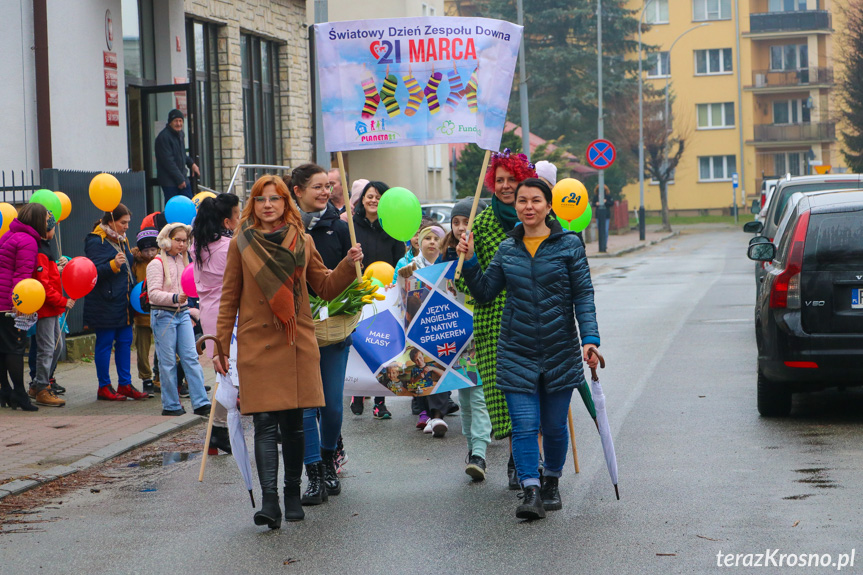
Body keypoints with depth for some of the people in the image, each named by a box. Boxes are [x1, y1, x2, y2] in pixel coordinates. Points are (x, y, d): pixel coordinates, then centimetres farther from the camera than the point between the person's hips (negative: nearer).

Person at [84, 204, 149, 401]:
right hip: (104, 303, -8)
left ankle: (125, 384, 15)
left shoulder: (122, 240, 16)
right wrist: (114, 265, -30)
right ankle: (104, 387, 5)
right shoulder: (96, 241, -11)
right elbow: (94, 271, -18)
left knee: (125, 341, 9)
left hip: (123, 302, 8)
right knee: (105, 343, -2)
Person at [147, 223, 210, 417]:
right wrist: (175, 298, -29)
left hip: (182, 313, 6)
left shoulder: (182, 260, 13)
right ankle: (171, 405, 7)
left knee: (191, 357, -1)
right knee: (168, 362, -1)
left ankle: (201, 403, -2)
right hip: (164, 315, -6)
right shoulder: (157, 263, -8)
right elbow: (154, 293, -17)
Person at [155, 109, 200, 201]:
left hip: (182, 178, 8)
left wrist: (191, 163, 12)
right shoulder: (163, 137, -16)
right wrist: (179, 179, -18)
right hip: (169, 181, -8)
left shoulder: (180, 134, 12)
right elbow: (168, 161, -19)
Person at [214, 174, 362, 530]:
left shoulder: (303, 242, 10)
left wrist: (348, 265, -3)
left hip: (298, 343, 2)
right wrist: (220, 346, 4)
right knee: (265, 421, -10)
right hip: (257, 344, -2)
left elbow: (325, 287, 13)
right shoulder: (241, 244, 4)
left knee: (293, 423, 5)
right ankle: (269, 500, -14)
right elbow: (229, 299, 6)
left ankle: (293, 496, 16)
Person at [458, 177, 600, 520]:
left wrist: (590, 339, -14)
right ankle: (530, 492, -9)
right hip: (517, 353, 1)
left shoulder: (569, 245, -1)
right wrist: (469, 262, 0)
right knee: (524, 425, -9)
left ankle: (551, 483, 29)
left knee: (554, 426, 7)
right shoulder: (507, 249, 7)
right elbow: (484, 293, 14)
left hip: (560, 351, -1)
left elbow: (583, 296, -4)